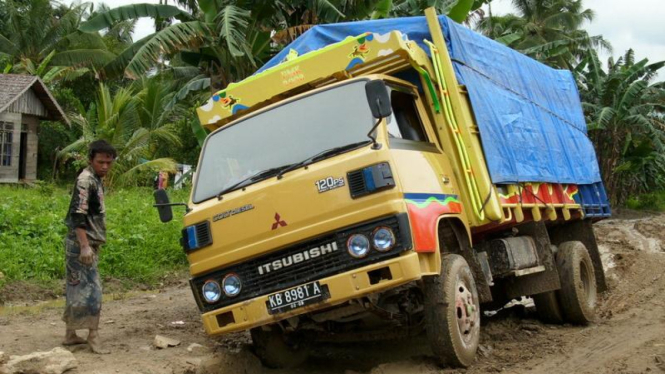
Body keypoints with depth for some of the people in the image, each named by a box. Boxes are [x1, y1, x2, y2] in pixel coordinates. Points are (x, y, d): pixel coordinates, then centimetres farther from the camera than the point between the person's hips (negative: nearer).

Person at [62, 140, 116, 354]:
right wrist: (84, 246, -25)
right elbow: (77, 215, -21)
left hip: (89, 244, 9)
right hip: (81, 244, -9)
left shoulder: (96, 180, 15)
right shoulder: (85, 180, -14)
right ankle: (93, 337, -7)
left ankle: (71, 335, 21)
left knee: (78, 290, 13)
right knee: (90, 290, -9)